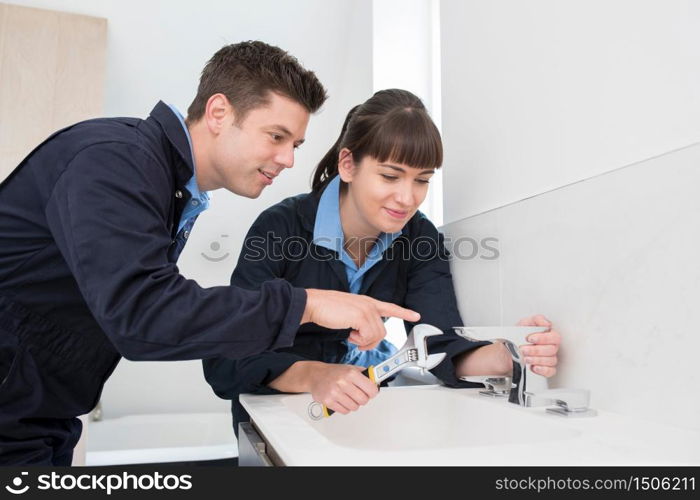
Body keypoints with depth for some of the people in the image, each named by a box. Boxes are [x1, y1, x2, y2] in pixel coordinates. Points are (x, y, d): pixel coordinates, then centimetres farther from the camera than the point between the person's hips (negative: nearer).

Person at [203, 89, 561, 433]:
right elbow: (227, 357, -25)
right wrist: (313, 376, -43)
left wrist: (508, 355, -39)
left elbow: (443, 345, -18)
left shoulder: (420, 237, -8)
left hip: (366, 403, 2)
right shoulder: (281, 228, -20)